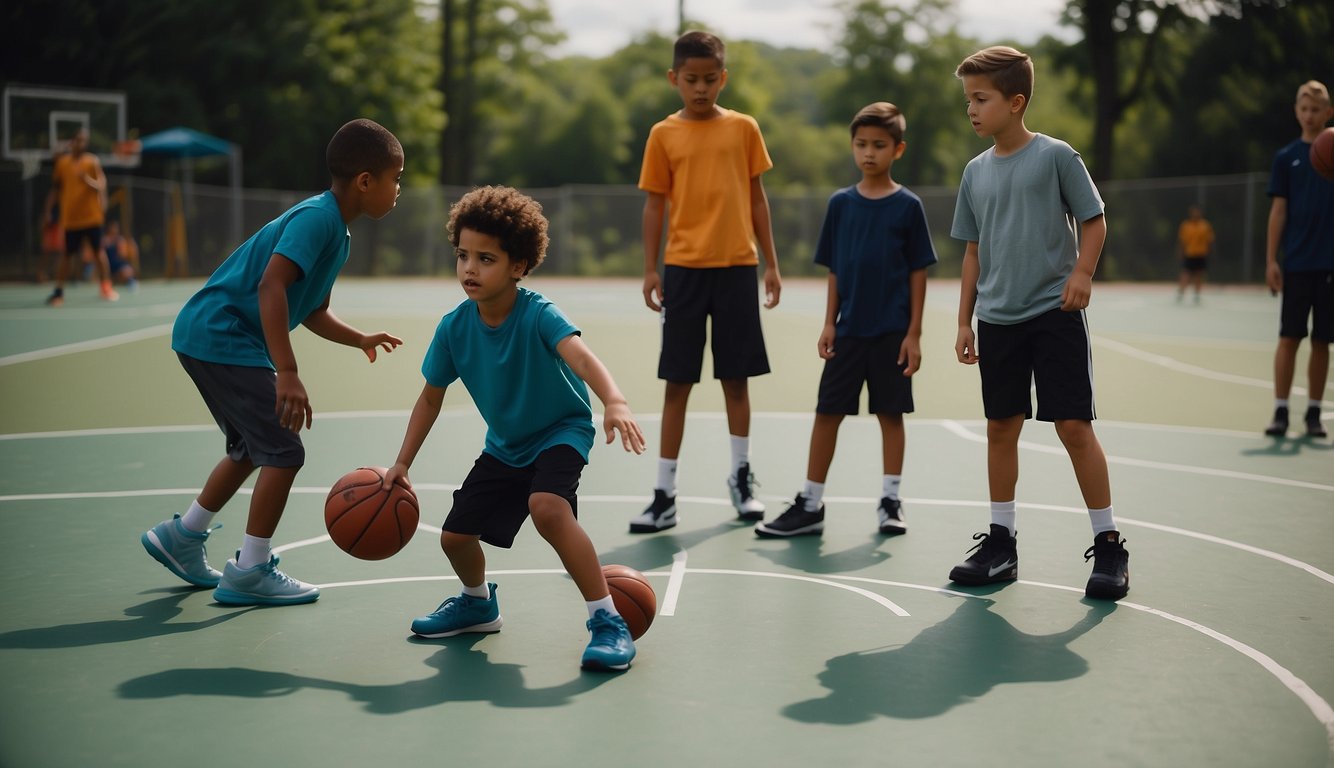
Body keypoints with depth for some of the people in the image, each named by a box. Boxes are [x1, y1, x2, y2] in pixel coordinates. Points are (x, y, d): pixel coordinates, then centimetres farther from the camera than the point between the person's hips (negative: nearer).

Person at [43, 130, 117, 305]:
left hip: (91, 216, -1)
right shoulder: (62, 162, 6)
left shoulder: (93, 161, -1)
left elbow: (101, 185, -8)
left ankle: (105, 286, 16)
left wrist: (87, 179, -27)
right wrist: (49, 209, 10)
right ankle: (59, 291, 7)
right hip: (70, 217, 1)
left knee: (98, 251, 5)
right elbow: (56, 188, 14)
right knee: (67, 254, 3)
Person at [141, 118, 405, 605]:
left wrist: (360, 340, 7)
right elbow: (270, 285, -30)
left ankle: (182, 537, 36)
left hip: (208, 339, 10)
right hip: (221, 339, -10)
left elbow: (312, 312, 21)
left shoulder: (335, 230, 12)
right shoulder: (317, 218, -18)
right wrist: (287, 373, -34)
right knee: (284, 452, -8)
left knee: (253, 449, 23)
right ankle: (249, 573, 0)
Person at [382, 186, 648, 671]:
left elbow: (580, 355, -48)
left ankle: (608, 622, -23)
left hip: (562, 430, -6)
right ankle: (478, 604, 41)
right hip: (504, 445, 6)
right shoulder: (454, 327, -14)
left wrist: (614, 402, -67)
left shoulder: (537, 315, -28)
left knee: (547, 508, -34)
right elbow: (431, 397, 1)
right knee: (455, 536, 5)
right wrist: (402, 464, -1)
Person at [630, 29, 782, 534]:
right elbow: (655, 205, 4)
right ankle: (665, 494, 4)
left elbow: (756, 198, 9)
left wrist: (771, 262, 6)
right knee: (678, 381, 1)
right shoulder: (664, 135, 2)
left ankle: (741, 478, 25)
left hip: (736, 267, 1)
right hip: (683, 269, -1)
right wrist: (650, 269, -3)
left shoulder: (743, 128, 5)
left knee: (736, 376, 9)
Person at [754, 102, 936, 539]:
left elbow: (918, 273, -2)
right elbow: (835, 271, 9)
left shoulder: (908, 206, -3)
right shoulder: (841, 204, 4)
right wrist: (829, 324, 2)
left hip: (892, 332, -2)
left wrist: (914, 333, -6)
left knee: (891, 413, 6)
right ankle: (810, 506, 9)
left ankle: (890, 502, 17)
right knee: (827, 412, 2)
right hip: (848, 331, 2)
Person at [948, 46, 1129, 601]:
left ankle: (1109, 546, 3)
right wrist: (964, 321, 12)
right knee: (1001, 428, 8)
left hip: (1055, 313, -5)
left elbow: (1093, 221, -2)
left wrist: (1082, 272, -19)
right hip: (997, 320, 5)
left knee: (1073, 426, -6)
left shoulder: (1056, 156, -6)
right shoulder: (976, 171, 9)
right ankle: (1000, 543, 17)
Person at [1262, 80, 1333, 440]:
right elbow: (1278, 211, 3)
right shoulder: (1286, 157, 5)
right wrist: (1271, 260, -3)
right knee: (1289, 337, -4)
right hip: (1296, 263, -1)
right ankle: (1280, 412, 0)